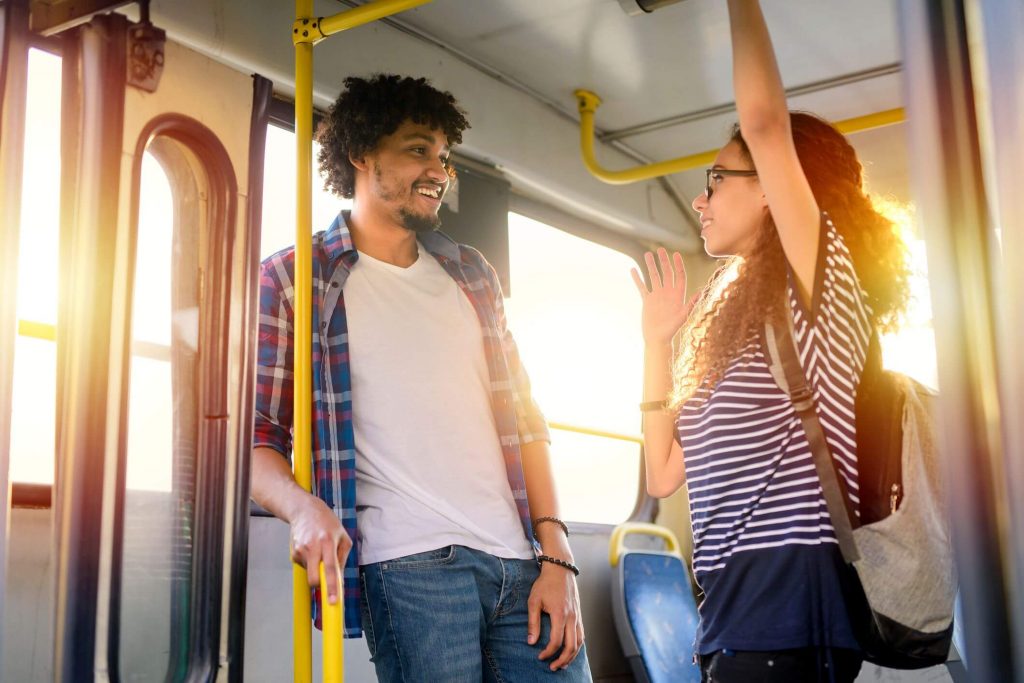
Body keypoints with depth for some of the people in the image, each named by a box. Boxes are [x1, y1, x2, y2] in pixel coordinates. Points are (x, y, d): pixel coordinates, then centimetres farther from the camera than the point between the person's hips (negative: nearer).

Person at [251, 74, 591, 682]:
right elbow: (256, 434, 0)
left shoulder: (471, 274, 18)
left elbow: (522, 417, 15)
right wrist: (304, 507, -21)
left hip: (521, 563, 5)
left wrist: (556, 553, 6)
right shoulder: (295, 279, 4)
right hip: (409, 565, -4)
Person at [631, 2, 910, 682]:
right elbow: (664, 474, 15)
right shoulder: (729, 320, 20)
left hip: (793, 603, -8)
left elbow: (765, 122, -18)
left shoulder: (823, 281, -4)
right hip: (734, 601, 8)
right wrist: (658, 341, 11)